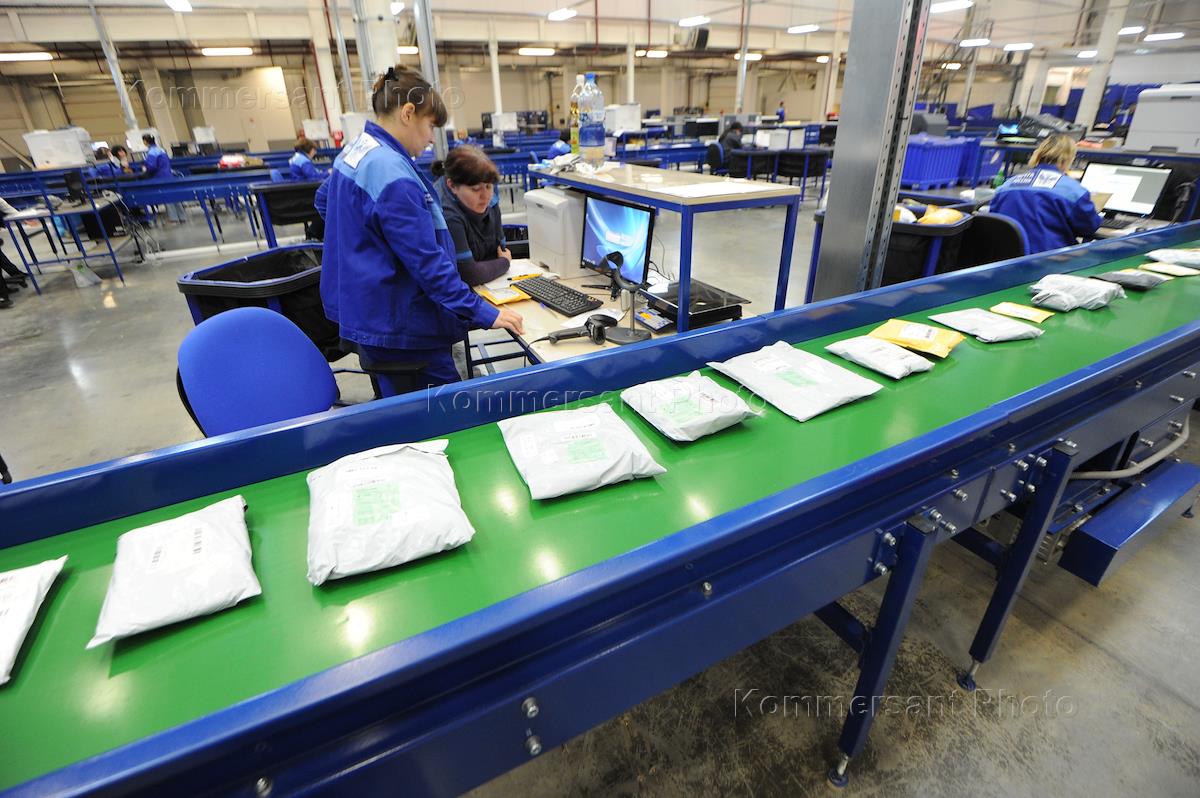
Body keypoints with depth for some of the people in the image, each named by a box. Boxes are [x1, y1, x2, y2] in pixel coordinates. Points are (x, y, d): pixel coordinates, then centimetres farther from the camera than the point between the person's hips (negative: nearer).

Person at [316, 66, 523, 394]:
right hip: (398, 325, -10)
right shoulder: (394, 177, -23)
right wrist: (482, 312, -22)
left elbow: (323, 200, 27)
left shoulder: (354, 151, 8)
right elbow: (427, 261, -26)